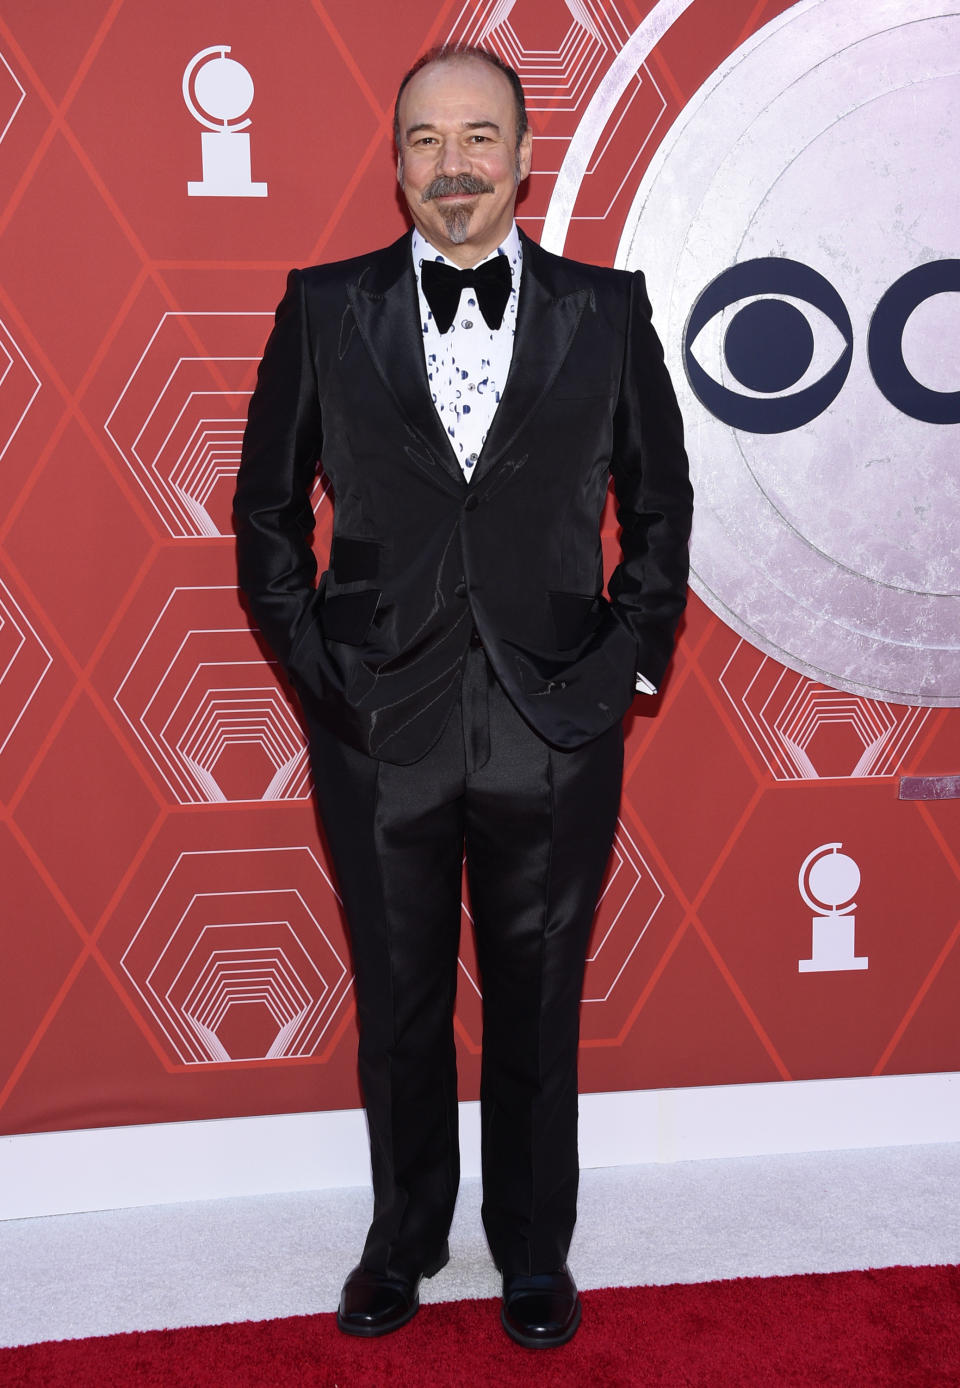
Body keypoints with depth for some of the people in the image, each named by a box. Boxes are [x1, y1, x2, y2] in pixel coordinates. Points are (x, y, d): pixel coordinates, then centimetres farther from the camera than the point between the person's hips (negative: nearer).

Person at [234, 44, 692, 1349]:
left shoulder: (607, 312, 1)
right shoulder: (324, 309, 1)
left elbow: (660, 506, 8)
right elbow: (269, 507, 6)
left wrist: (627, 659, 0)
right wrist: (312, 665, -1)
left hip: (554, 732, 0)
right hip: (381, 730, 1)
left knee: (538, 1007, 13)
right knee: (398, 1008, 14)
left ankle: (534, 1252, 35)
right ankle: (404, 1240, 37)